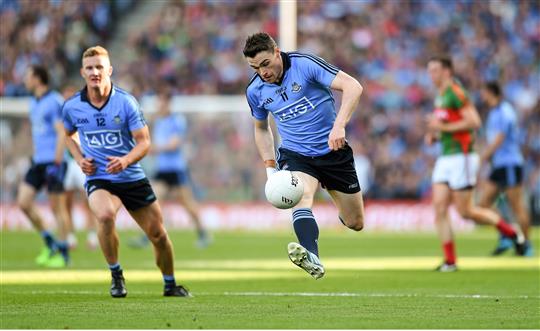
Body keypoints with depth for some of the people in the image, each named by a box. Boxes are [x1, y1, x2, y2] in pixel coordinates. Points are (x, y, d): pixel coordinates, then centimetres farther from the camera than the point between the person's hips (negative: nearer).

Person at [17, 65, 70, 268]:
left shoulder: (55, 102, -10)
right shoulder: (34, 103, 16)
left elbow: (62, 133, -14)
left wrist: (56, 161, -19)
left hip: (53, 161, -8)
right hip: (38, 160, 8)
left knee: (57, 207, -3)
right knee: (23, 202, 0)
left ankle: (63, 253, 5)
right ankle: (49, 243, 12)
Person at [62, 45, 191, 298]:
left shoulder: (126, 102, -9)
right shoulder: (72, 107, -2)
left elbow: (144, 141, -7)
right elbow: (68, 135, 19)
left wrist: (125, 160, -26)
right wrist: (80, 160, 1)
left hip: (132, 177, 1)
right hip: (98, 179, -1)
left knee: (158, 235, 6)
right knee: (105, 215, -34)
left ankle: (170, 284, 32)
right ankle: (115, 274, -12)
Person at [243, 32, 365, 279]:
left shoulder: (306, 65, -16)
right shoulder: (255, 91, -3)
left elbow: (353, 86, -21)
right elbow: (261, 128, 16)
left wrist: (339, 125, -33)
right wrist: (270, 168, 6)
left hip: (333, 150, -1)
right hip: (295, 155, 1)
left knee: (355, 223, 5)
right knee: (302, 195, -33)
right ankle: (312, 259, -54)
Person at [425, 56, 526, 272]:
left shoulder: (455, 93, -12)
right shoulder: (440, 96, 17)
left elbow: (474, 122, -21)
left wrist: (443, 127, -19)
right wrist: (434, 135, 11)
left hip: (461, 156, -9)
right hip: (445, 158, 9)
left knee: (465, 211, -7)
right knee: (439, 208, -3)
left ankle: (511, 233, 10)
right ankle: (450, 261, -2)